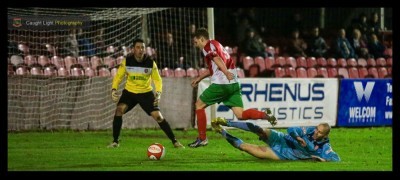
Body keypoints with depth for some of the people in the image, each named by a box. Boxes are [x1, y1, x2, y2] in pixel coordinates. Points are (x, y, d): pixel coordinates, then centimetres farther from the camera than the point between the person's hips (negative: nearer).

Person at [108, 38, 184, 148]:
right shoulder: (126, 61, -12)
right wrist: (114, 89, -20)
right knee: (119, 110, -23)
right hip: (129, 92, 1)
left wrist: (158, 93, -20)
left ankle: (174, 141, 2)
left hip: (146, 93, -1)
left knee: (158, 116, -11)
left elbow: (157, 79, -3)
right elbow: (118, 76, -3)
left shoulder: (150, 63, -12)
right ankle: (115, 141, -12)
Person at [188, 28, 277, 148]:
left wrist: (226, 72, -39)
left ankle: (202, 138, 10)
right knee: (240, 115, 1)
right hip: (234, 84, 8)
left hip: (220, 84, -8)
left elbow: (217, 59, -23)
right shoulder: (217, 45, 27)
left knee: (199, 104, 11)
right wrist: (199, 78, 45)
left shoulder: (208, 46, -2)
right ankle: (265, 115, -22)